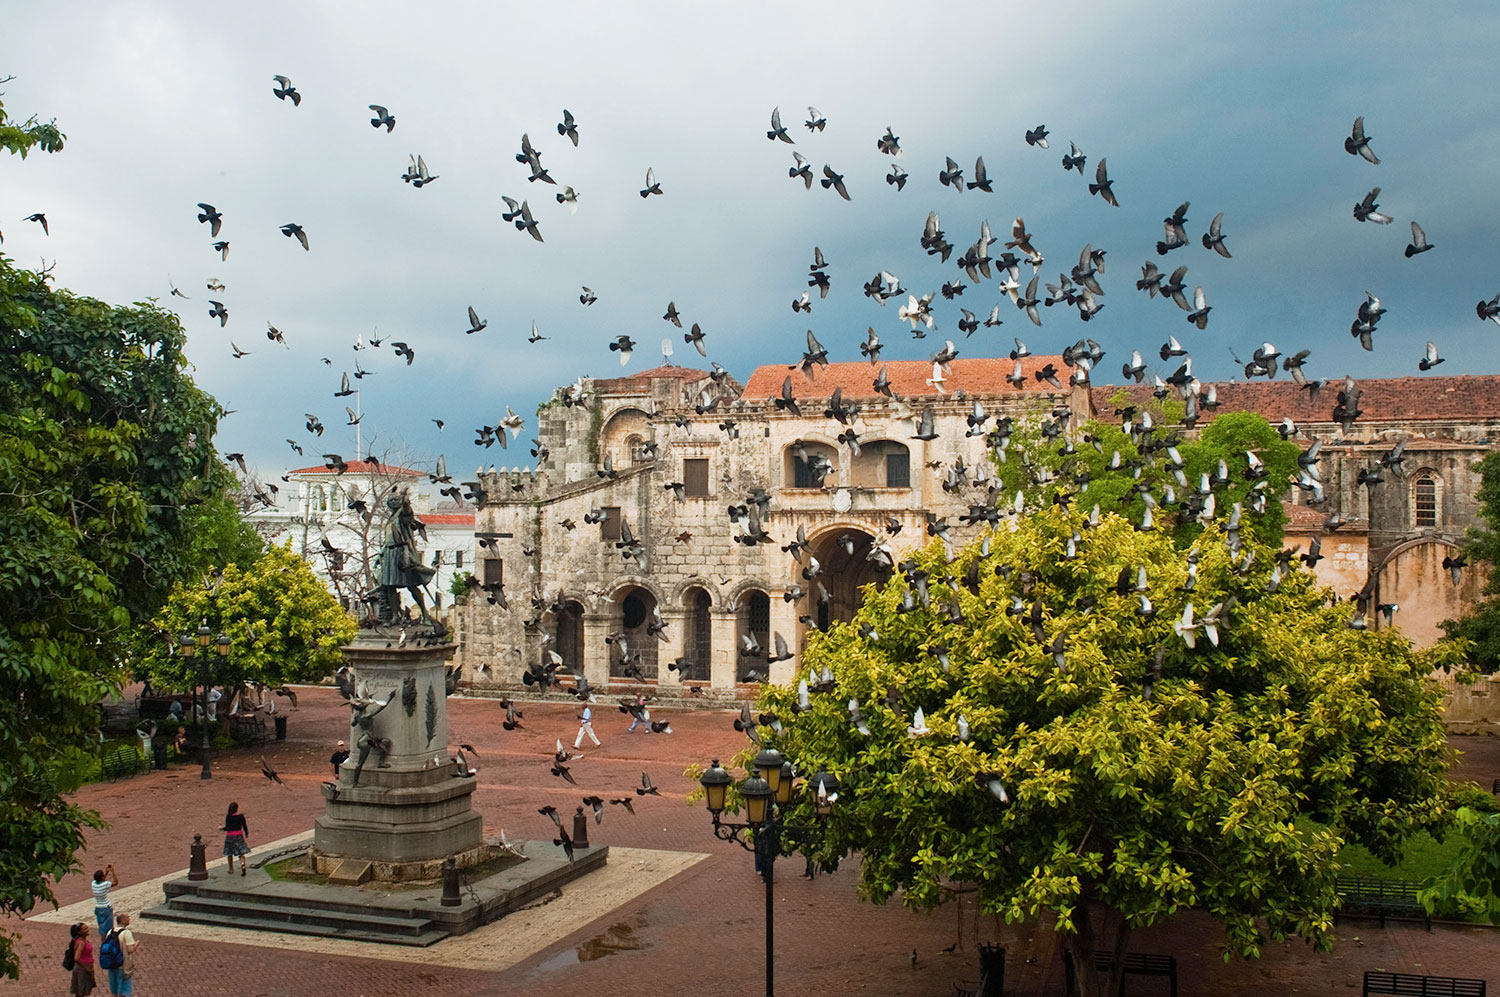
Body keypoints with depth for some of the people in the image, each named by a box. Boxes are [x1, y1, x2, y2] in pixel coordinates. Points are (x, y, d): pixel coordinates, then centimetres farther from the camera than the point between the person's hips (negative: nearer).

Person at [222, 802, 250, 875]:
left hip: (230, 836, -1)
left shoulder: (228, 817, -11)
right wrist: (246, 833, 16)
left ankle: (231, 869, 24)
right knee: (241, 853, 5)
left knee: (230, 853, 16)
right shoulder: (241, 816, -5)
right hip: (239, 835, 1)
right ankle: (242, 864, -21)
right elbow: (244, 826, 1)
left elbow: (227, 828, -13)